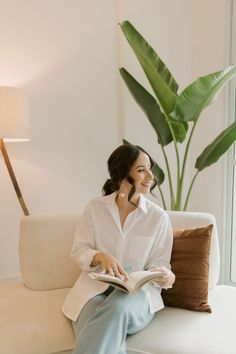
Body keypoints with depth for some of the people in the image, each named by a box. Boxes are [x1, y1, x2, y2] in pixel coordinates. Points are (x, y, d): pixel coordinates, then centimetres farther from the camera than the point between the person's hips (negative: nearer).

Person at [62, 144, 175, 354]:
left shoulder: (159, 217, -1)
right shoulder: (95, 207, 1)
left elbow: (159, 262, 3)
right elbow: (79, 251, 2)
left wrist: (164, 276, -20)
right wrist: (101, 256, -19)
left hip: (137, 290, 1)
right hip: (94, 287, 0)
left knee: (117, 308, -35)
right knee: (104, 334, -32)